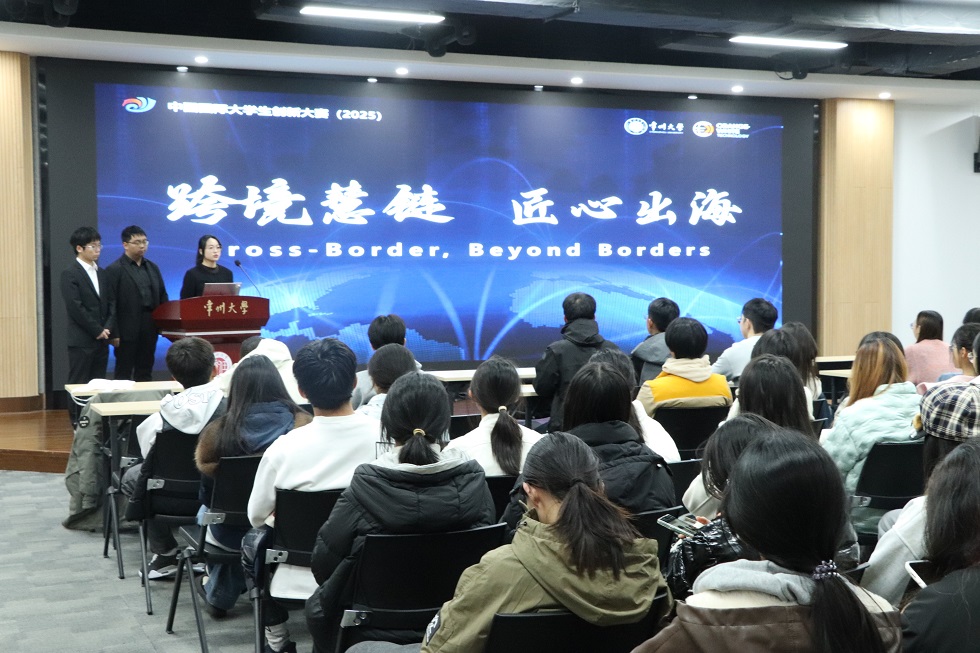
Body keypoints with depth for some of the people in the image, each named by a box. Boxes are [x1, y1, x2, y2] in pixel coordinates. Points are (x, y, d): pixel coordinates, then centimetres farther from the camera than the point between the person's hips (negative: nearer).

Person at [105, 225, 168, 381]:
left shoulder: (152, 267, 14)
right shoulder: (114, 270, -5)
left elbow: (162, 296, 16)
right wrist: (114, 334, -14)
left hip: (149, 330, 6)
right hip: (127, 331, -6)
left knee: (145, 373, 11)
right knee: (124, 374, 2)